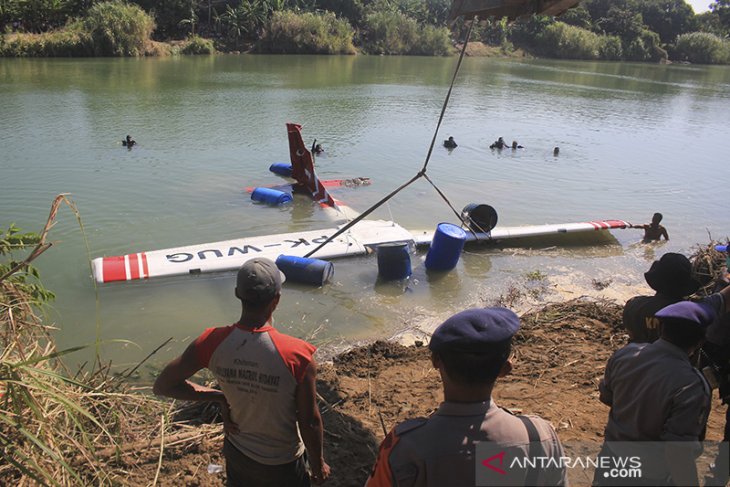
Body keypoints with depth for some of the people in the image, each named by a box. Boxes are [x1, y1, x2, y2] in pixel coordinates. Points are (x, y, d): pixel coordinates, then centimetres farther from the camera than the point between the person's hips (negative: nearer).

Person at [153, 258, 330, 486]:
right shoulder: (297, 355, -32)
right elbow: (310, 422, -19)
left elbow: (163, 385, -10)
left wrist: (219, 397, -7)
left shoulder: (213, 342, -22)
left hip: (237, 453, 3)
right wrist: (318, 464, -1)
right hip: (282, 465, -3)